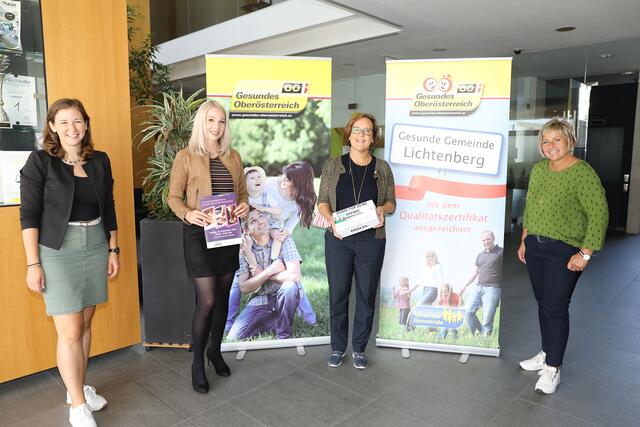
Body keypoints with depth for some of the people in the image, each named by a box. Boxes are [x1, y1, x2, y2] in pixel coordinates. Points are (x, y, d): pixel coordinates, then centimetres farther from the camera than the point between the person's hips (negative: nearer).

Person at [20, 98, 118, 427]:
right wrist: (33, 264, -10)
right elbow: (29, 214, -7)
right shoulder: (40, 161, -5)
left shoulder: (100, 160, 7)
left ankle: (78, 388, 31)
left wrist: (113, 249, 11)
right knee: (70, 332, -3)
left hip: (96, 245, 4)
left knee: (85, 323, 12)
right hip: (57, 250, -4)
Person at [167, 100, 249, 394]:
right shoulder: (186, 156, -4)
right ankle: (197, 362, 15)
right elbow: (174, 197, -3)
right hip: (199, 234, -5)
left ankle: (215, 350, 35)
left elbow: (242, 192, 15)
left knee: (223, 297, 14)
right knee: (207, 301, -7)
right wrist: (187, 214, -22)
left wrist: (244, 205, -7)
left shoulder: (233, 157, 9)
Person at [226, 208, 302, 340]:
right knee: (234, 338, -15)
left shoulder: (284, 241, -10)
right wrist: (270, 271, -18)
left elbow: (294, 275, -25)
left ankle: (283, 335, -13)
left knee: (290, 286, -35)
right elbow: (243, 287, -9)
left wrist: (261, 274, -14)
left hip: (284, 299, -2)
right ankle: (273, 323, 10)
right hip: (259, 302, 2)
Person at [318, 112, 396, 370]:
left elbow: (391, 202, 10)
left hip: (371, 240, 1)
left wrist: (382, 209, -13)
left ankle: (359, 349, 24)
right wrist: (330, 218, -16)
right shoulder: (333, 166, 5)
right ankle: (338, 347, 24)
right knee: (338, 294, 6)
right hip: (338, 239, 0)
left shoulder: (382, 168, 7)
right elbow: (322, 201, 4)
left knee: (367, 295, 7)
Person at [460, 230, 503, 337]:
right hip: (478, 287, 5)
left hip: (492, 288, -5)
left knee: (487, 317, -9)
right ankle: (477, 333, 11)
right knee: (468, 311, -5)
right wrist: (464, 286, 16)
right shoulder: (480, 255, 19)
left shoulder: (501, 252, 1)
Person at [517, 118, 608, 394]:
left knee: (555, 308, -1)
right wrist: (524, 240, 14)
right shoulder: (538, 169, 8)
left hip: (564, 251, -6)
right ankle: (546, 353, 33)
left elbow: (599, 215, -15)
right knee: (542, 304, 16)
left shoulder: (582, 173, -13)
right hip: (535, 247, 6)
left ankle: (553, 368, 14)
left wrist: (585, 253, -17)